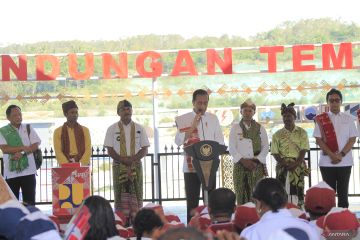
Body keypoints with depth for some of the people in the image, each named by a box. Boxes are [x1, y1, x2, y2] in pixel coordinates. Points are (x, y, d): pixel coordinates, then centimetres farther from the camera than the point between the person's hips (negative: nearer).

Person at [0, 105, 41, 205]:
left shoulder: (28, 128, 8)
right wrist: (23, 147, -14)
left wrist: (21, 153, -14)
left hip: (28, 170, 1)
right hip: (11, 172, -1)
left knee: (30, 202, 2)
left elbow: (35, 145, 0)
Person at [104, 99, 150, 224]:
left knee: (136, 193, -3)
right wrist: (123, 160, -14)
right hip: (119, 166, -1)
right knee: (120, 195, -5)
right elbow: (110, 150, 1)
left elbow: (145, 149, 6)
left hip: (136, 166, 1)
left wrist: (133, 159, -12)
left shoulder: (139, 128, 10)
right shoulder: (112, 129, 6)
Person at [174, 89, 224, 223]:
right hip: (191, 166, -2)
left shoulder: (213, 119, 9)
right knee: (192, 201, 1)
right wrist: (193, 126, -16)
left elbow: (220, 142, 8)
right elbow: (178, 141, -10)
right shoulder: (183, 119, 1)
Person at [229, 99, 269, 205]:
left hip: (257, 166, 1)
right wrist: (243, 161, -9)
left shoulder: (260, 128, 11)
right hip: (240, 165, 0)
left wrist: (256, 160, -6)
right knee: (241, 195, -5)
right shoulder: (235, 128, 7)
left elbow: (265, 147, 7)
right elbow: (231, 148, 2)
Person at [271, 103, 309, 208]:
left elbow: (303, 150, -1)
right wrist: (285, 164, -12)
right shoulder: (277, 134, 9)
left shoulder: (301, 132, 7)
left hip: (298, 166, -1)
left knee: (298, 190, -5)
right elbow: (275, 153, 3)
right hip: (282, 166, 1)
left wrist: (295, 164, -15)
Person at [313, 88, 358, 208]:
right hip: (327, 162, -1)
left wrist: (341, 155, -11)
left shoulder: (348, 118, 7)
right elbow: (319, 140, -2)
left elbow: (352, 139, 2)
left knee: (343, 192, 4)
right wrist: (332, 155, -13)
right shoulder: (321, 119, 3)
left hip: (345, 161, 1)